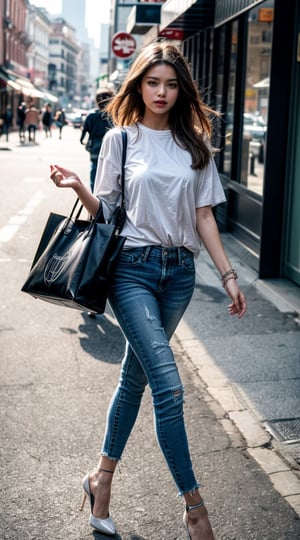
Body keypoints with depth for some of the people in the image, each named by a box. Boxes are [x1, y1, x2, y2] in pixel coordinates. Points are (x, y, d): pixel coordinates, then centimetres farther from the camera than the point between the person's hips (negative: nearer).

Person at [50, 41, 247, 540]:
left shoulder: (195, 145, 8)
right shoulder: (120, 139, 1)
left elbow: (203, 215, 8)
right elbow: (105, 212, 3)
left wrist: (228, 275, 4)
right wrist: (77, 186, -16)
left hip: (179, 271, 4)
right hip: (132, 268, -3)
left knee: (136, 374, 12)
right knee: (168, 385, -12)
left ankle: (102, 476, 29)